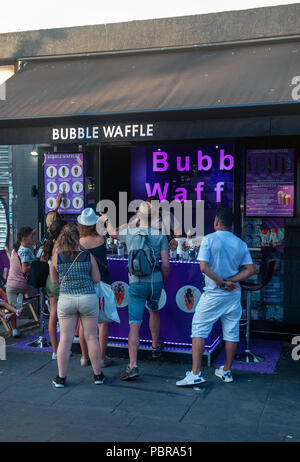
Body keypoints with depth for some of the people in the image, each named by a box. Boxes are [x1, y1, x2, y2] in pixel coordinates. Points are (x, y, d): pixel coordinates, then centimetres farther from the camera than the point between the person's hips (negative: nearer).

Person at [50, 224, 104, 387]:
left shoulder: (57, 258, -2)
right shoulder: (88, 256, -5)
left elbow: (55, 280, 9)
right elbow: (96, 279, 1)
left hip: (66, 299, 1)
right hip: (88, 298, 0)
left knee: (65, 339, 6)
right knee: (91, 337, 9)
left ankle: (61, 378, 14)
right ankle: (98, 375, 19)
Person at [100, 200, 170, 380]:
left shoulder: (130, 232, 0)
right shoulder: (161, 236, -2)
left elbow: (113, 233, 22)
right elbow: (166, 265, -4)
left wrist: (106, 220, 42)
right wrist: (163, 282, 13)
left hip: (136, 283, -2)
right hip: (155, 281, 2)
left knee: (134, 325, -4)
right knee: (154, 311, 30)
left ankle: (133, 365, -10)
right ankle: (156, 347, 45)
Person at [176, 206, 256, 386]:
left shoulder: (209, 239, -9)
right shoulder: (240, 243, 4)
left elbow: (204, 266, -17)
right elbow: (251, 269, 3)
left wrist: (221, 282, -10)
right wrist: (230, 281, -4)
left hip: (213, 294, -4)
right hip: (234, 294, 5)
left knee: (199, 330, 2)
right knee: (232, 332, 14)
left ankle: (196, 373, -3)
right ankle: (227, 371, 24)